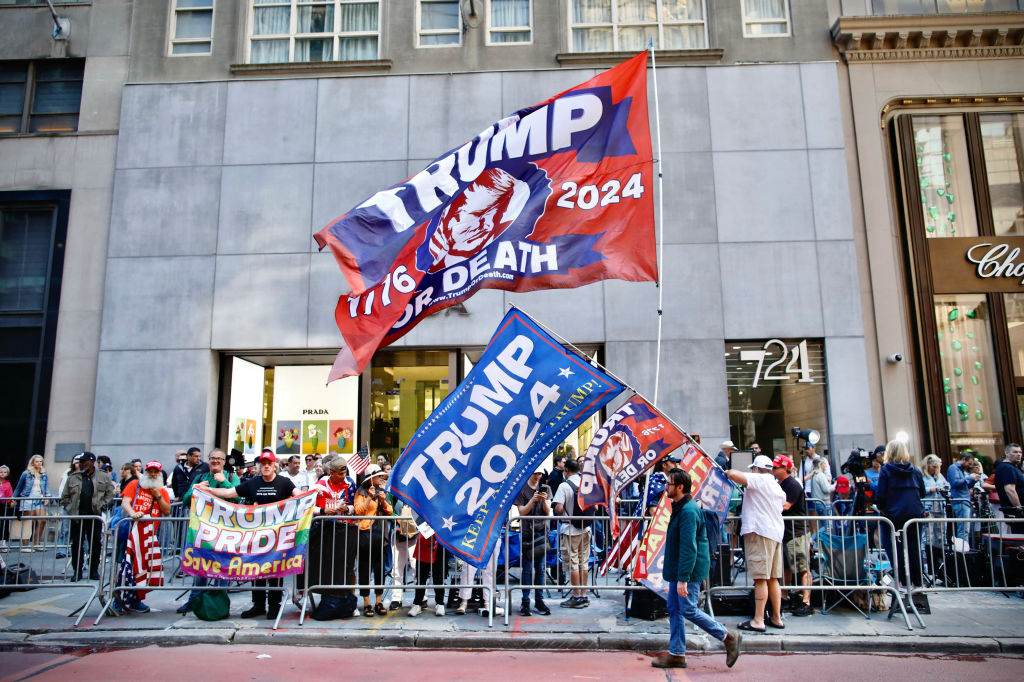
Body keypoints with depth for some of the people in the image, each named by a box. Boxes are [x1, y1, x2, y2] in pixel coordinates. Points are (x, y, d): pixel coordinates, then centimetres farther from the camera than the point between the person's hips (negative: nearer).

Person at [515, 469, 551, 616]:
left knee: (540, 568, 6)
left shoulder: (545, 489, 10)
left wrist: (544, 500, -14)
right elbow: (522, 511, -5)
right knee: (527, 568, -4)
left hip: (542, 530, 3)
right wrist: (533, 500, -19)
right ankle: (525, 602, 1)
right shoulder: (521, 489, 0)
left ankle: (539, 600, 12)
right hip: (527, 531, -3)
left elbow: (548, 512, 5)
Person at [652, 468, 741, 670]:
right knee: (674, 609, 10)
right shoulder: (680, 508, 12)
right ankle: (676, 655, 17)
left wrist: (683, 579, -26)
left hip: (688, 570, -10)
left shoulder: (688, 511, -21)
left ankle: (729, 638, 10)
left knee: (688, 610, -4)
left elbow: (688, 548, -25)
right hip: (677, 570, 10)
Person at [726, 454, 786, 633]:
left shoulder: (759, 479, -8)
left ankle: (758, 620, -7)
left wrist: (727, 472, 3)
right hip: (776, 532, 9)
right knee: (772, 578, 14)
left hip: (760, 532, -9)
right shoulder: (778, 487, 19)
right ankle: (777, 618, 18)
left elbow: (734, 474, -21)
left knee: (760, 579, -8)